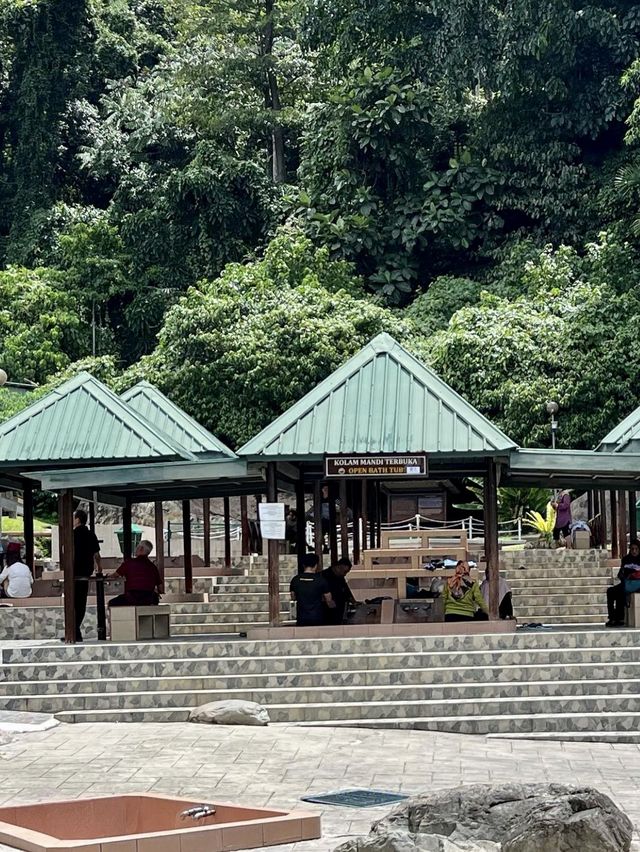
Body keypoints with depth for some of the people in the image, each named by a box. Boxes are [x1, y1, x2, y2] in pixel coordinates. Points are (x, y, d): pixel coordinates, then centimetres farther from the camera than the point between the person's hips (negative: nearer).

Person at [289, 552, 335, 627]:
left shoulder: (295, 580, 1)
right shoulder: (321, 580, -7)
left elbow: (293, 597, 15)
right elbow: (328, 600, 1)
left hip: (301, 619, 2)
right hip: (317, 618, -2)